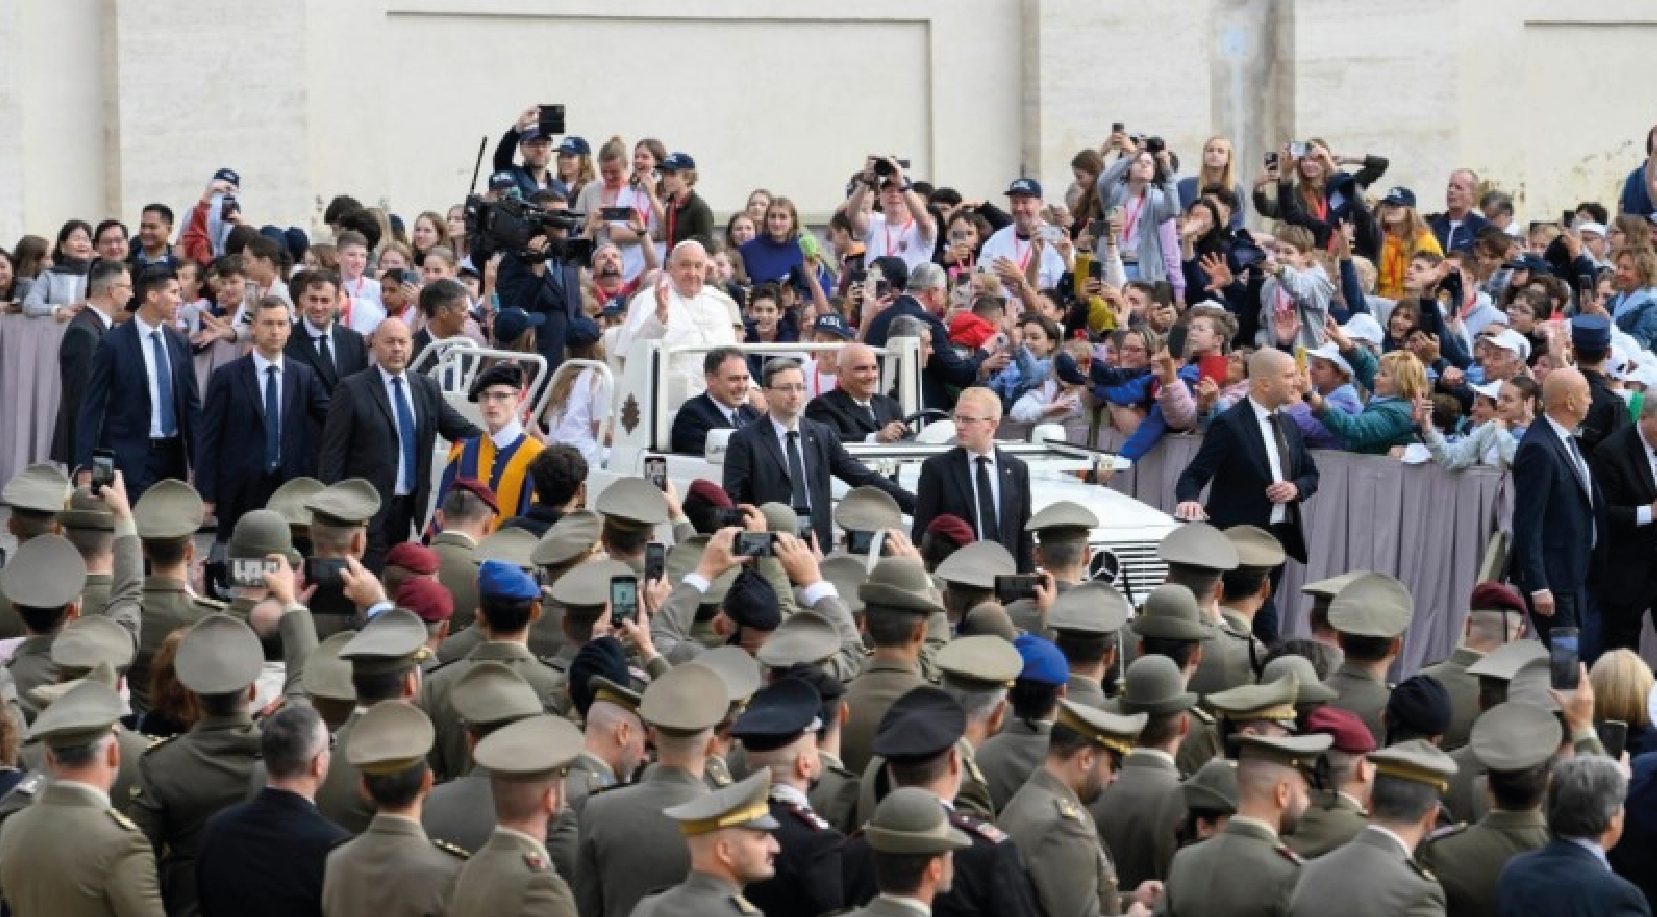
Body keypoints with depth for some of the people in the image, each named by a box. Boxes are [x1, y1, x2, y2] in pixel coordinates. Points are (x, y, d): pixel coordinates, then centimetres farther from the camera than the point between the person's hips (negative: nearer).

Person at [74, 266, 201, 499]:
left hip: (173, 455, 5)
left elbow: (191, 403, 14)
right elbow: (91, 407, -5)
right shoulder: (114, 344, -6)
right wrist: (85, 465, -11)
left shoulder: (180, 343, 9)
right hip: (130, 456, -5)